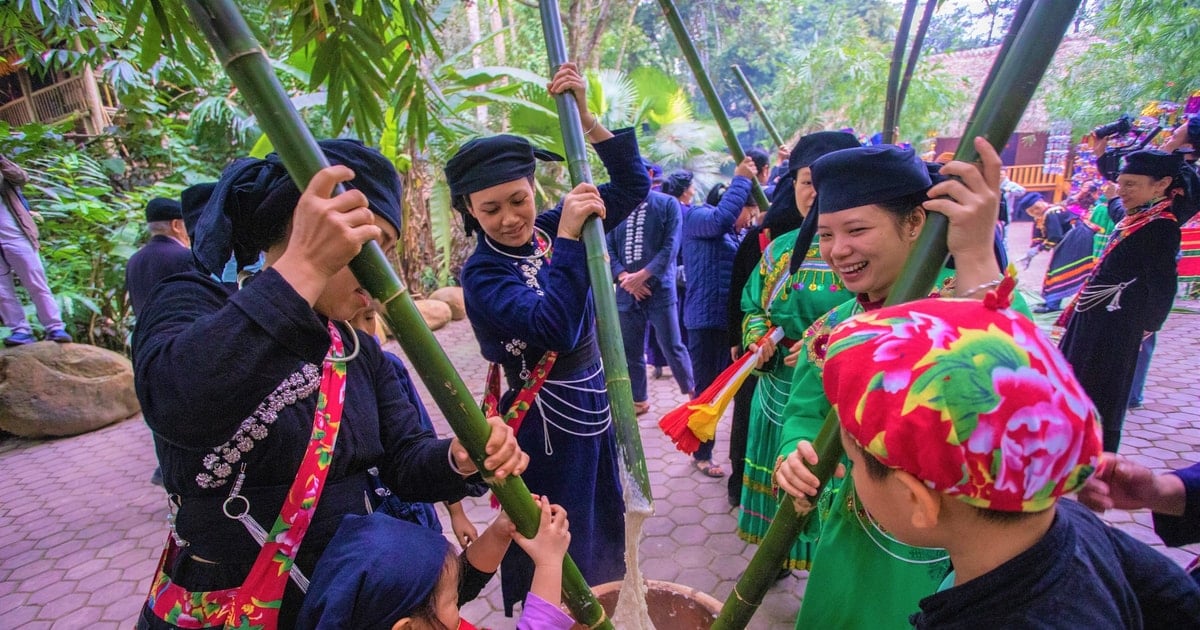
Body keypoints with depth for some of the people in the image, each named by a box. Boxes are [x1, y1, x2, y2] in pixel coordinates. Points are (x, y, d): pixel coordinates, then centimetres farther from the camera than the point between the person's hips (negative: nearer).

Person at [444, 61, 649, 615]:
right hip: (545, 424, -7)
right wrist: (568, 237, -32)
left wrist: (585, 115, -12)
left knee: (604, 534, 26)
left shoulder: (548, 229, -3)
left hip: (592, 406, 7)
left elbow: (633, 186, -3)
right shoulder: (482, 273, -18)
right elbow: (554, 327, -33)